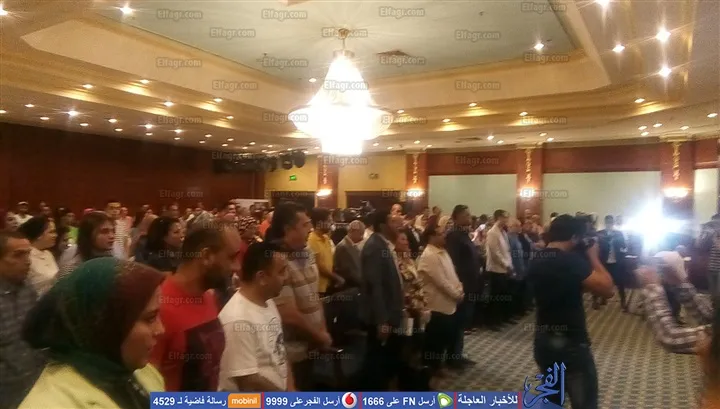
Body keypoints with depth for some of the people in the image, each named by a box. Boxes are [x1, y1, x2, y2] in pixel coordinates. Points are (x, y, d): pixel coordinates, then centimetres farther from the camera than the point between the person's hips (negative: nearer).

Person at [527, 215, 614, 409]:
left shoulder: (536, 261, 6)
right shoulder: (571, 260, -19)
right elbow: (607, 289, -19)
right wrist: (593, 257, -7)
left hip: (543, 341, 8)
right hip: (570, 343, -8)